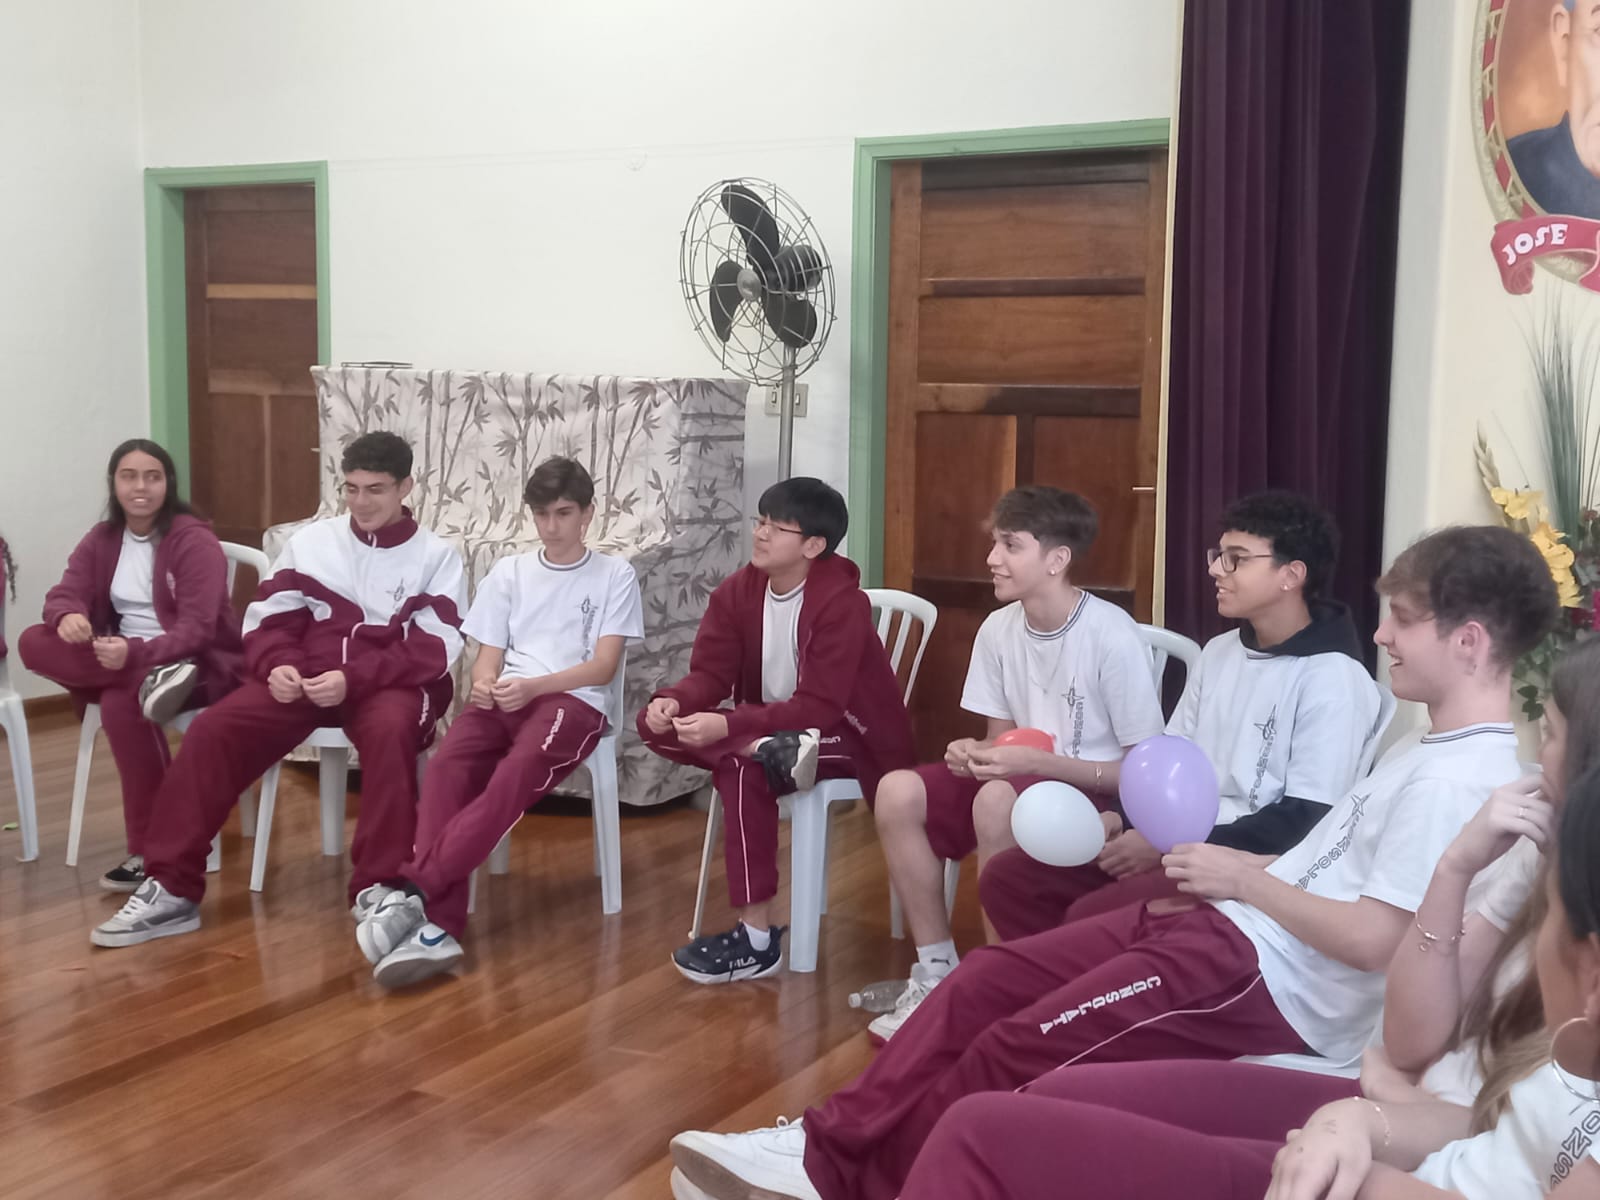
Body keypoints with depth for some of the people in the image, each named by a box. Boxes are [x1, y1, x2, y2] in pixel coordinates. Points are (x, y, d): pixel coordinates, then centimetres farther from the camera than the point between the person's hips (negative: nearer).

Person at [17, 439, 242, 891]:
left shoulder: (194, 539, -12)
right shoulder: (101, 539, 7)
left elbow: (197, 628, -20)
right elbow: (65, 594, -2)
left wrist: (136, 654, -38)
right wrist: (68, 616, -28)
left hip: (199, 663, -6)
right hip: (122, 659, 6)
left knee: (121, 703, -36)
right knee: (34, 643, -16)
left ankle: (151, 851, -24)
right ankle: (152, 680, -31)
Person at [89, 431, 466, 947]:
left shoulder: (437, 556, 3)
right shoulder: (310, 541, 11)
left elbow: (434, 651, -7)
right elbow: (267, 620, 11)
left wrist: (353, 678, -21)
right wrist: (278, 666, -13)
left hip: (392, 682, -3)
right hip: (304, 676, 3)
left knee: (391, 730, -38)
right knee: (213, 729, -20)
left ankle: (378, 893, -30)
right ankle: (172, 888, -14)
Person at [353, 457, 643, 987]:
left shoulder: (614, 574, 11)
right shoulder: (509, 572, 21)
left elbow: (604, 666, 1)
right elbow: (488, 657, 14)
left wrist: (533, 686, -15)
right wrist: (484, 685, -11)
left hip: (573, 700, -3)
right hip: (504, 699, 3)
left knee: (515, 774, -36)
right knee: (446, 768, -31)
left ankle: (411, 888, -42)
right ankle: (437, 925, -43)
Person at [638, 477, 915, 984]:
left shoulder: (841, 601, -23)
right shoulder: (738, 590, -3)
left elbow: (818, 708, -28)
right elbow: (709, 674, -5)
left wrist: (728, 725, -38)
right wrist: (672, 702, -29)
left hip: (852, 738, -7)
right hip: (771, 727, 7)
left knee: (740, 766, -35)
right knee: (656, 721, -13)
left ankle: (757, 940, -28)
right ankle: (770, 750, -32)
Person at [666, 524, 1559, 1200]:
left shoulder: (1456, 781, -19)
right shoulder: (1440, 749, 14)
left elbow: (1375, 940, -24)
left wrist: (1248, 880, -11)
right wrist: (1230, 877, 8)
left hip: (1270, 977, -10)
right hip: (1236, 930, 10)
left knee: (1014, 1049, -13)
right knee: (985, 981, 3)